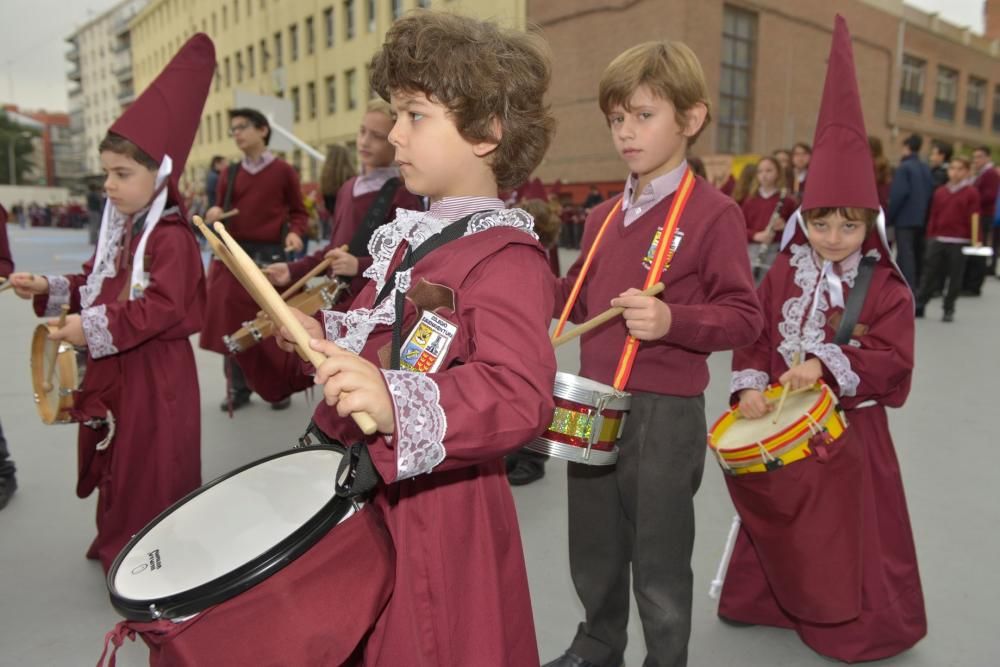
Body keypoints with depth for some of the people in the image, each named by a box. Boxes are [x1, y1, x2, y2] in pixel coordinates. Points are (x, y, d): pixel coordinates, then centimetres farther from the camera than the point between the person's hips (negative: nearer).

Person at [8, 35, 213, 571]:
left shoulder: (171, 237, -20)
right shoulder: (117, 230, 10)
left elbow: (163, 307, -28)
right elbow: (96, 286, 18)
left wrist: (94, 328, -28)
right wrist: (50, 288, 3)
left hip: (156, 374, -9)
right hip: (113, 370, 10)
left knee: (151, 476, 1)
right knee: (115, 464, 21)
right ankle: (118, 545, 39)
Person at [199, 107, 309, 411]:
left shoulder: (283, 171, 0)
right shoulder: (229, 174, 9)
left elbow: (298, 212, 4)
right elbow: (221, 214, 13)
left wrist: (295, 233, -15)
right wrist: (214, 214, -10)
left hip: (271, 255, -3)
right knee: (233, 323, 8)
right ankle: (238, 389, 21)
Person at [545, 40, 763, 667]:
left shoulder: (713, 212, -11)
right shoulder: (604, 216, 9)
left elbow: (743, 317, -14)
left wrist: (671, 320, -30)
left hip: (666, 414, -6)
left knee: (659, 565, 11)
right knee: (593, 552, 23)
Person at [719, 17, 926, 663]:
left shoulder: (886, 288, -9)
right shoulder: (782, 276, -2)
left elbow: (893, 361, -14)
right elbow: (753, 337, -2)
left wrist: (827, 363, -26)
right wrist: (750, 386, -16)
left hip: (848, 427, -2)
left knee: (848, 523, 9)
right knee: (776, 509, 17)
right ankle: (771, 599, 39)